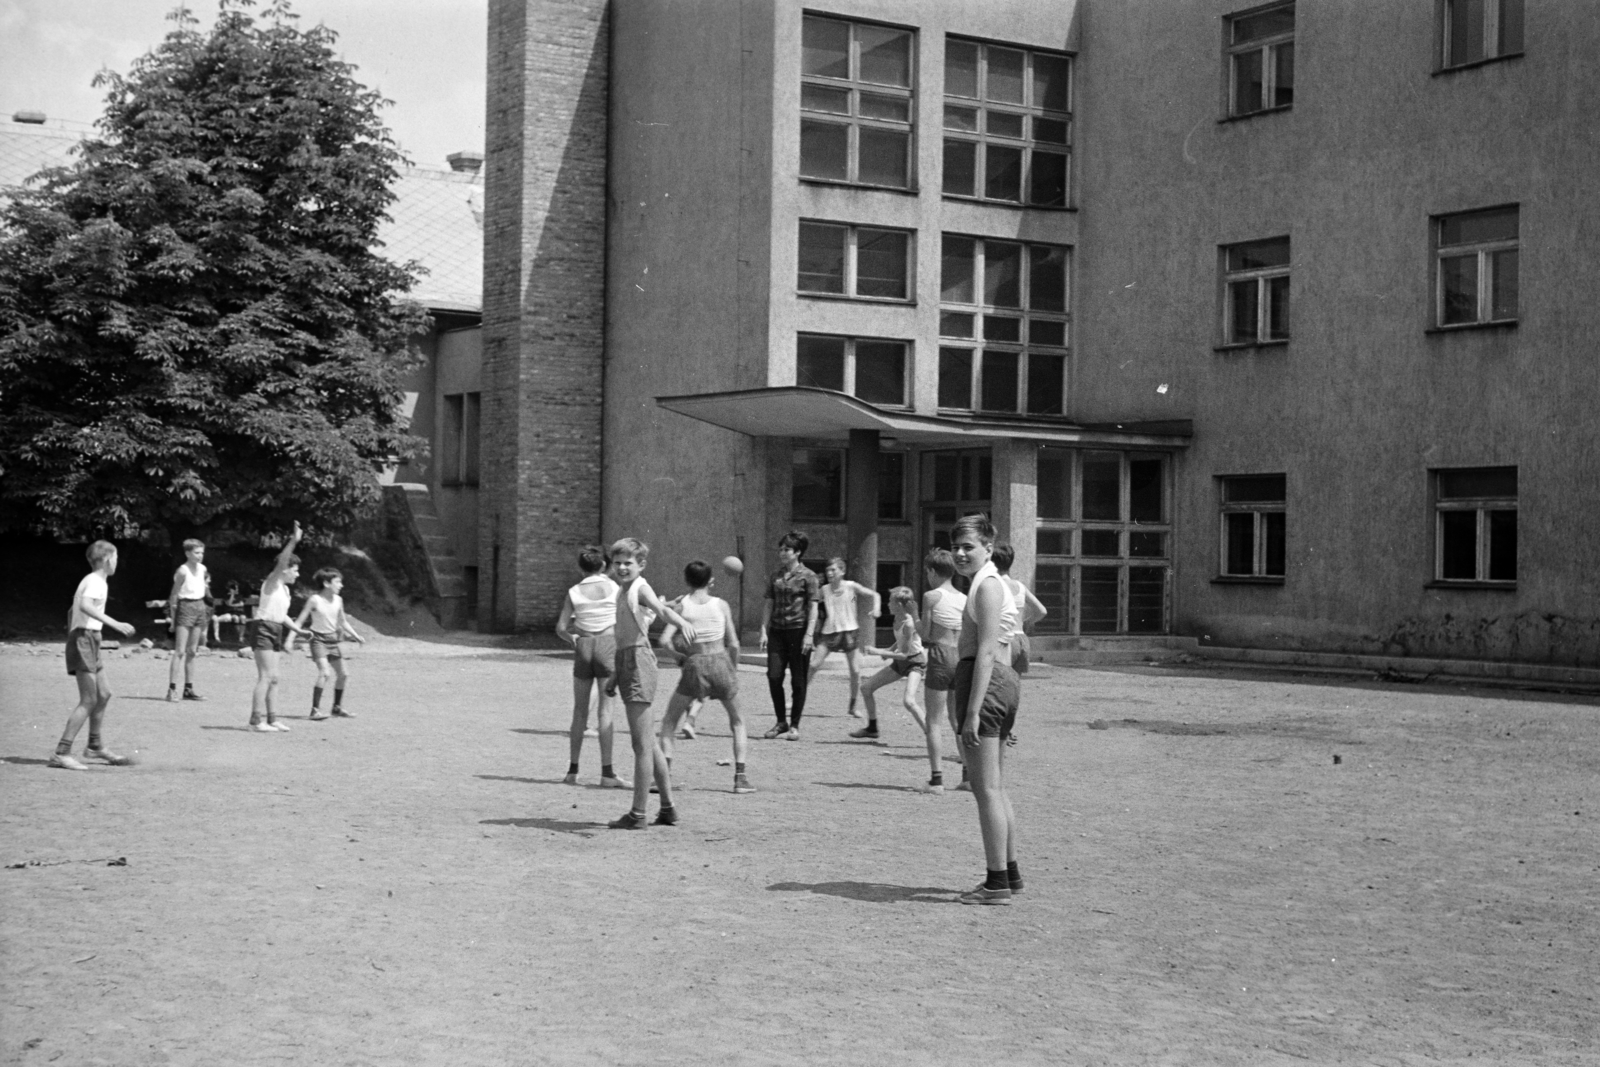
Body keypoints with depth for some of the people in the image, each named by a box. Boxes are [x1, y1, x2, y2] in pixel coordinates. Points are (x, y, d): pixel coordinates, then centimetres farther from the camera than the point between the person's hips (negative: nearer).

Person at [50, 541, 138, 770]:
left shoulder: (90, 580, 19)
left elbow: (72, 611, 27)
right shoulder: (97, 582, -11)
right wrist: (115, 624, -32)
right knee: (89, 700, -12)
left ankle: (96, 746, 27)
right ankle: (61, 753, -14)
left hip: (89, 642, 10)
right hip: (85, 639, -10)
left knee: (104, 694, 16)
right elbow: (85, 606, -30)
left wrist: (71, 638, 29)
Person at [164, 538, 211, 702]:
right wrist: (172, 616, -12)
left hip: (200, 607, 7)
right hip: (186, 607, -7)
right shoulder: (183, 571, -12)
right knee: (180, 651, -10)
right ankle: (172, 689, -12)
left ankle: (189, 689, 14)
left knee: (192, 652, 10)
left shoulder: (202, 569, 8)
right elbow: (173, 595, -10)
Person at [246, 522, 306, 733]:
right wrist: (293, 541, -33)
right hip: (263, 630, -9)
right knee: (265, 676, -13)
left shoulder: (284, 589, 19)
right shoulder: (272, 583, -7)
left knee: (273, 678, 9)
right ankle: (257, 720, -14)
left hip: (274, 632, 9)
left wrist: (299, 630, 22)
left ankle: (272, 719, 13)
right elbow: (281, 562, -24)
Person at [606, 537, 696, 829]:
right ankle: (668, 808, 25)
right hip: (626, 660, 10)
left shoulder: (641, 588, -9)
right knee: (648, 743, 16)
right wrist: (616, 675, 31)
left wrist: (682, 622, -51)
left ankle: (638, 814, -4)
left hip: (638, 660, -10)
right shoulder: (623, 590, 18)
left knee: (642, 744, -6)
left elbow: (660, 607, -31)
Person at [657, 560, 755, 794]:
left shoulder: (682, 605, 1)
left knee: (669, 721, 14)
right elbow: (733, 644, 2)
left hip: (694, 664, -1)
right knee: (737, 721, 17)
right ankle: (740, 777, 8)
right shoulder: (721, 605, 3)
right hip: (720, 661, 1)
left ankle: (664, 774, -1)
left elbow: (665, 640, -6)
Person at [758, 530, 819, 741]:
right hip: (777, 630, 4)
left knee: (798, 681, 1)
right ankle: (781, 722, 13)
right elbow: (768, 604, 12)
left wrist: (809, 634, -13)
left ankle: (794, 726, 9)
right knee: (773, 676, -2)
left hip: (798, 630, -4)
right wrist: (764, 631, 3)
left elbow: (813, 607, -6)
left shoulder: (807, 576, -3)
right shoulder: (775, 576, 11)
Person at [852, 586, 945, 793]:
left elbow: (904, 654, -26)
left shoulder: (909, 623, -28)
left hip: (915, 661, -9)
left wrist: (879, 652, -24)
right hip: (901, 661, 9)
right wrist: (889, 651, 1)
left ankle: (931, 736, -21)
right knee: (866, 687, 11)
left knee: (910, 701, -30)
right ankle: (872, 728, 29)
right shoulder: (898, 619, -3)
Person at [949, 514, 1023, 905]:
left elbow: (987, 651, -19)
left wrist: (972, 712, -23)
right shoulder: (988, 583, 18)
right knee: (995, 788, 17)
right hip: (1001, 681, 11)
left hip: (985, 683, -11)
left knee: (987, 789, -6)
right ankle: (1010, 874, 24)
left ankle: (997, 883, -1)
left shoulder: (987, 585, -13)